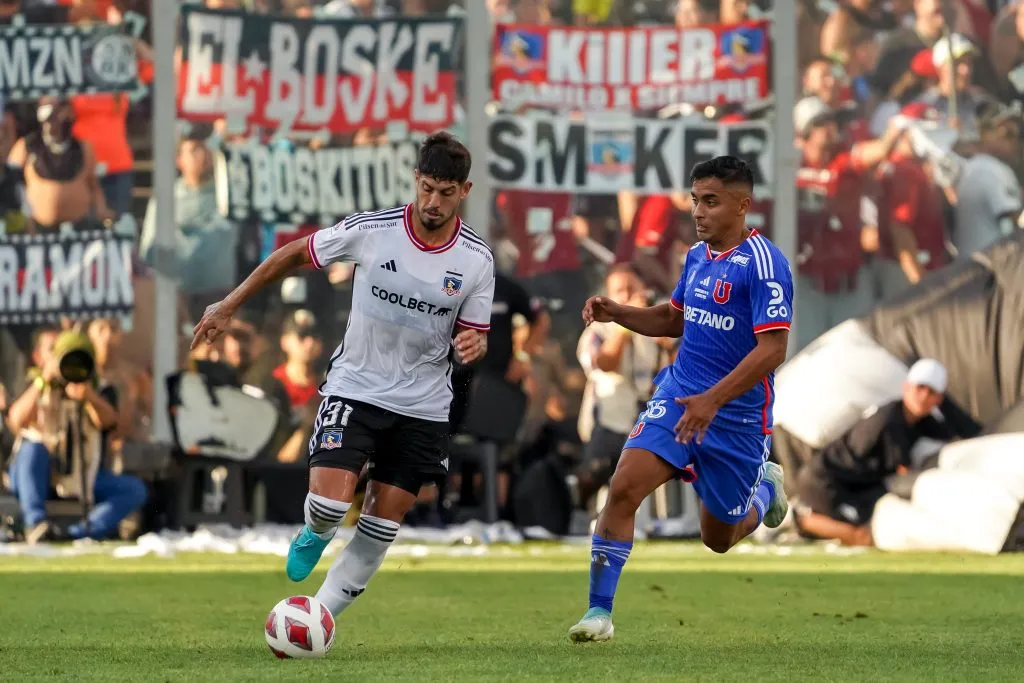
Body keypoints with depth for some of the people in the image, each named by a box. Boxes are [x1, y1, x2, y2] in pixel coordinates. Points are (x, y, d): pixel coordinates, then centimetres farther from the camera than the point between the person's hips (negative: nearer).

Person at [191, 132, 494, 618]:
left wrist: (472, 346, -25)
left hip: (422, 405, 2)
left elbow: (472, 336, 1)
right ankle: (315, 535, 19)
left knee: (381, 529, 2)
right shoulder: (370, 231, -13)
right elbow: (294, 255, 1)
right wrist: (228, 307, 1)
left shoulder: (476, 260, -9)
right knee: (330, 502, -18)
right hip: (354, 389, -2)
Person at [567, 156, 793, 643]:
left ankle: (765, 486, 44)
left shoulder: (764, 263, -16)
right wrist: (616, 313, 6)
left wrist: (712, 400, -29)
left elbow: (773, 348, -22)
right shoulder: (697, 256, 7)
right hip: (678, 398, 5)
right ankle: (599, 611, -12)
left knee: (719, 538, 11)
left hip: (737, 416, -5)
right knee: (623, 488, -18)